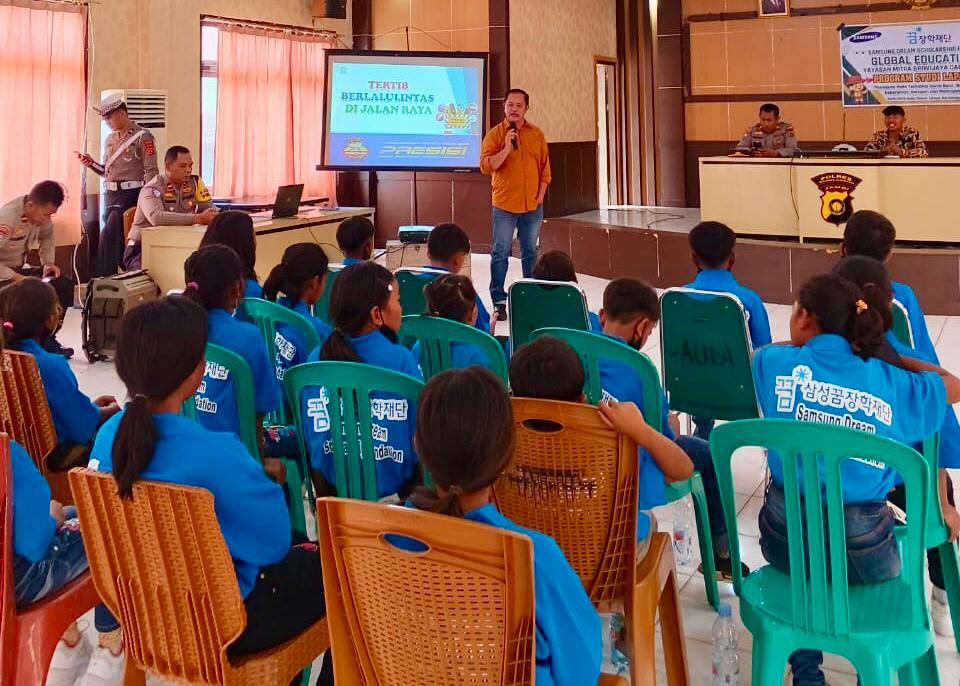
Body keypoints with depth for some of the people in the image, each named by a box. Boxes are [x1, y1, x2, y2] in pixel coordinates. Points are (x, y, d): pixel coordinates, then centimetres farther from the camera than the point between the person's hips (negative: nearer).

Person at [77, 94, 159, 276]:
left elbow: (151, 171, -11)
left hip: (130, 194, -7)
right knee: (116, 239, 9)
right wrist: (91, 163, 2)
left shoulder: (143, 137, -6)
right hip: (111, 194, 7)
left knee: (107, 238, -16)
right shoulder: (110, 139, 16)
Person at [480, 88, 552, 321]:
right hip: (504, 205, -3)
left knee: (530, 253, 11)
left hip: (532, 206, 3)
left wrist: (541, 195, 2)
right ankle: (499, 302, 3)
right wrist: (506, 149, -22)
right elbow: (486, 166, -12)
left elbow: (545, 167, 9)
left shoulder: (537, 135, 7)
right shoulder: (494, 134, -3)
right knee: (500, 254, -1)